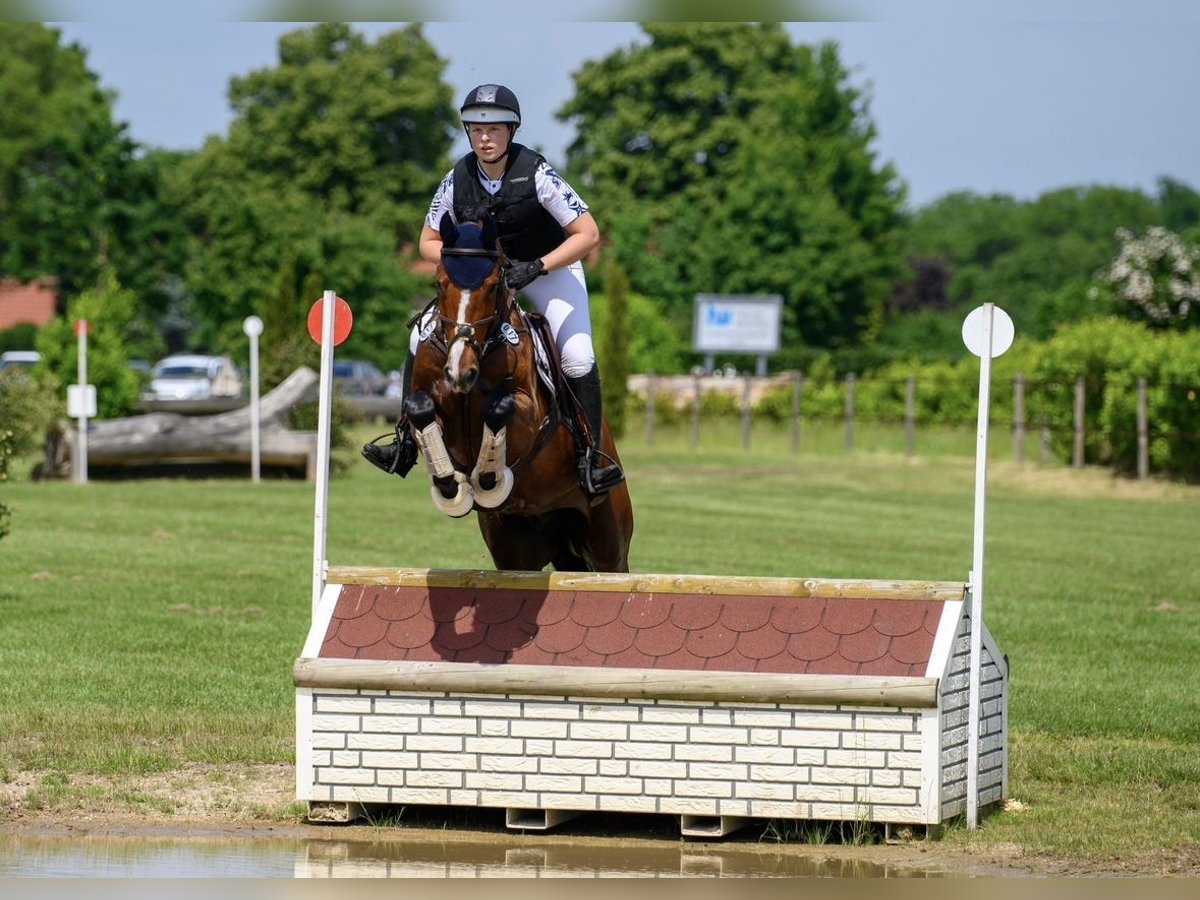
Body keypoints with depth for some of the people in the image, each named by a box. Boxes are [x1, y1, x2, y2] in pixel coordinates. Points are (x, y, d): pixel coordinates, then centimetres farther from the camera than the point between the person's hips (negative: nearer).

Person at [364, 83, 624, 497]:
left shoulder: (537, 174, -28)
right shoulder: (458, 180, -16)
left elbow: (588, 234, -27)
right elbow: (428, 242, -3)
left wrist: (536, 267, -36)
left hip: (551, 267, -4)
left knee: (577, 356, -24)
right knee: (422, 338, -9)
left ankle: (591, 459, -14)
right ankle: (405, 443, 1)